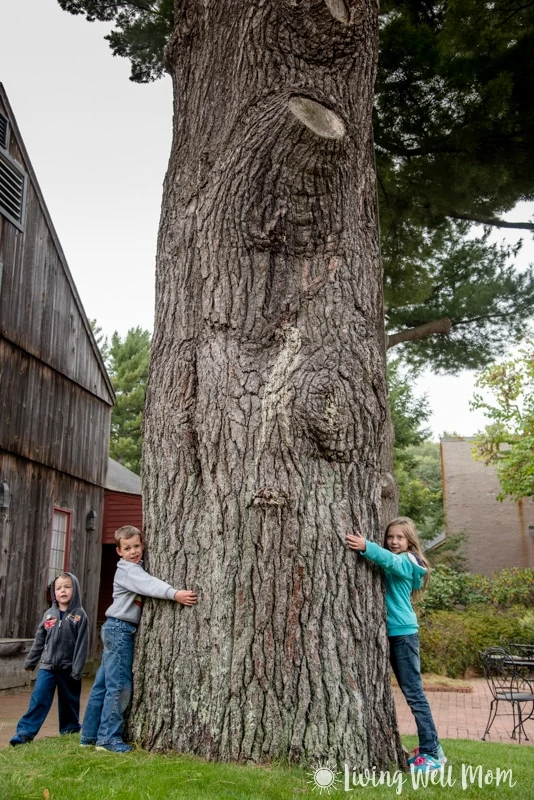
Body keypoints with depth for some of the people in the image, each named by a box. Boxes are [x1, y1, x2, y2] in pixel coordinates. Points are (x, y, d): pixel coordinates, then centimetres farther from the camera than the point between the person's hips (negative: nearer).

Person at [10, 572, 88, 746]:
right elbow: (39, 640, 12)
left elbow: (81, 644, -10)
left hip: (68, 668, -2)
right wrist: (30, 661, 14)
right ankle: (25, 732, -2)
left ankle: (70, 729, 27)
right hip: (47, 666, 2)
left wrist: (77, 670, -14)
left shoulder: (79, 615, -7)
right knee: (38, 699, -6)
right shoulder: (49, 614, 4)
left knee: (68, 701, 11)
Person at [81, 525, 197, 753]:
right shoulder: (127, 571, -15)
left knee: (103, 684, 13)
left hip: (119, 630, 10)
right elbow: (150, 585, -31)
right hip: (119, 628, -10)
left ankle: (89, 734, 20)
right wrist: (175, 594, -44)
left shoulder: (137, 569, 17)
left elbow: (148, 584, 10)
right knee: (120, 685, -7)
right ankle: (109, 738, 0)